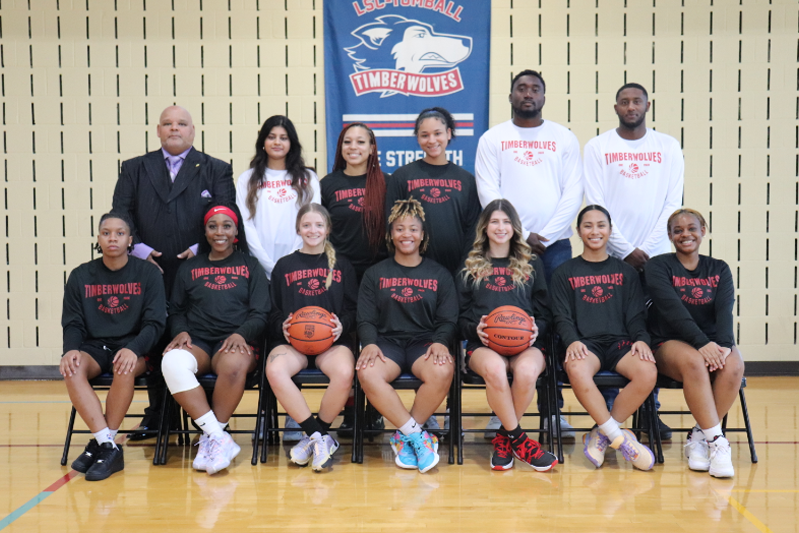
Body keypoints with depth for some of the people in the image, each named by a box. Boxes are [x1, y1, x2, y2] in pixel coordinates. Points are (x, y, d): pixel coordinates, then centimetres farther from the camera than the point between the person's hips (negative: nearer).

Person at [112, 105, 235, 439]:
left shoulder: (216, 170, 11)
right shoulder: (134, 169, 17)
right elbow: (120, 216, 9)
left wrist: (202, 249, -11)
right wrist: (138, 248, -6)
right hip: (151, 273, 2)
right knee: (154, 343, 6)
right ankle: (156, 416, 17)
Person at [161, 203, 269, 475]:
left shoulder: (250, 266, 16)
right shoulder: (189, 268, 23)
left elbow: (260, 314, 8)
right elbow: (176, 310, 19)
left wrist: (241, 333, -13)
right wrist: (181, 331, -4)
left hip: (235, 341, -2)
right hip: (197, 342, 2)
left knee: (234, 366, -39)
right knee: (172, 362, -35)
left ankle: (211, 438, -21)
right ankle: (219, 438, -33)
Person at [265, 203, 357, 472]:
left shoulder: (342, 265, 16)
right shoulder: (284, 266, 18)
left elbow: (354, 309, 13)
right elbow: (273, 312, 17)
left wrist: (343, 324, -9)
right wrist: (282, 326, -5)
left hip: (333, 340, -1)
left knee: (345, 373, -36)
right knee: (274, 370, -35)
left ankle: (315, 435, -14)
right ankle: (321, 438, -24)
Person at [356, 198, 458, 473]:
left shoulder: (439, 274, 16)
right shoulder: (375, 274, 16)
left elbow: (448, 320, 8)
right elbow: (366, 319, 8)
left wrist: (439, 342, -14)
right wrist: (369, 343, -14)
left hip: (424, 342, 0)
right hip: (387, 341, 0)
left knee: (442, 371, -36)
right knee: (367, 373, -35)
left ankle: (405, 437, -17)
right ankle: (417, 435, -25)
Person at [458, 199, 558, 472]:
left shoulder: (532, 264, 21)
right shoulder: (470, 266, 19)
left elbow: (543, 311, 18)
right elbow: (460, 314, 14)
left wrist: (536, 329, -4)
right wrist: (475, 329, -7)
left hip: (525, 343, 1)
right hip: (484, 345, -1)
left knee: (526, 370, -37)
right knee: (494, 369, -39)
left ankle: (505, 438, -13)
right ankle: (519, 439, -20)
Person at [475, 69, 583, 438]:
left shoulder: (564, 139, 11)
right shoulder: (492, 139, 8)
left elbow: (573, 192, 3)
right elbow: (488, 192, -1)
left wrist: (545, 236, -8)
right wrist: (521, 236, -9)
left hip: (555, 244, 1)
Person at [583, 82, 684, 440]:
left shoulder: (668, 147, 9)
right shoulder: (598, 147, 5)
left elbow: (672, 203, 4)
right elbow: (595, 204, -1)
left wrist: (647, 249, -7)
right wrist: (626, 250, -8)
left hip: (655, 256, 1)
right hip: (610, 254, -1)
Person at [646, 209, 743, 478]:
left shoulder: (719, 269, 13)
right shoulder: (658, 266, 3)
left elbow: (725, 310, -4)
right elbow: (672, 308, -13)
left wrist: (724, 344, -24)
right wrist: (701, 343, -27)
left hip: (713, 341, 3)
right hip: (670, 342, -3)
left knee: (733, 365, -31)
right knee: (694, 362, -36)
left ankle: (700, 437, -19)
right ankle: (717, 441, -32)